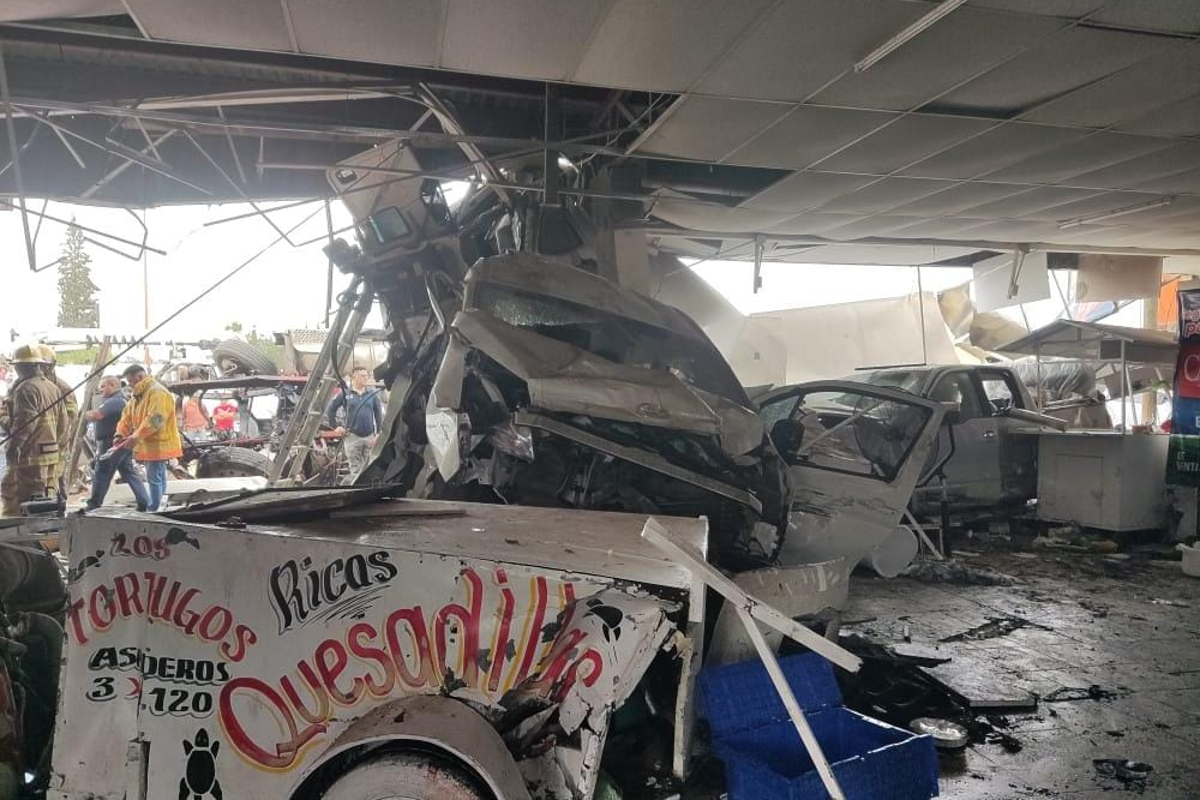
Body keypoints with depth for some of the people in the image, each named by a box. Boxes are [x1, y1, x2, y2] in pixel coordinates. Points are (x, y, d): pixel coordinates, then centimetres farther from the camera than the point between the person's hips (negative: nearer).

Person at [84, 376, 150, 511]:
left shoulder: (113, 401, -17)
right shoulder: (122, 399, 18)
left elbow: (95, 415, -26)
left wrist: (86, 414, -6)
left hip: (111, 444, -10)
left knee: (101, 476, -1)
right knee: (130, 474, 9)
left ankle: (93, 506, 7)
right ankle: (145, 504, 5)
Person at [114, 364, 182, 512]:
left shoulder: (157, 392, -16)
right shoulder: (139, 395, 18)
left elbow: (155, 419, -27)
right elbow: (127, 416, 16)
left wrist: (136, 436, -30)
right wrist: (121, 434, 1)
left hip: (157, 444, -10)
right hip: (149, 444, 10)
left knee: (154, 478, -9)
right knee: (158, 478, 14)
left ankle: (154, 511, -6)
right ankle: (158, 508, 21)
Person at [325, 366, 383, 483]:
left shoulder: (372, 395, 5)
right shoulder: (345, 394, 0)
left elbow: (378, 415, 8)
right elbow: (330, 409, 6)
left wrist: (379, 434, 1)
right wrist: (335, 427, 1)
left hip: (369, 436, 3)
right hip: (352, 436, -3)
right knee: (355, 470, -2)